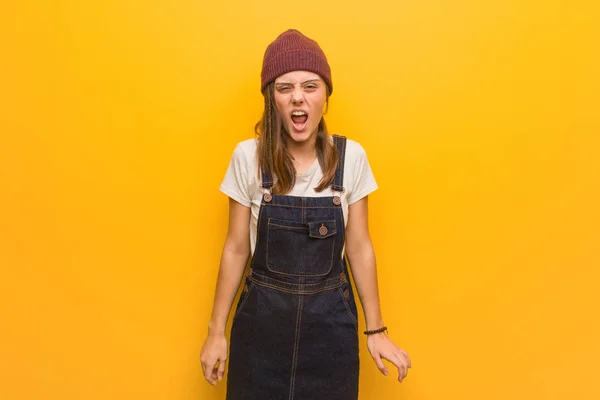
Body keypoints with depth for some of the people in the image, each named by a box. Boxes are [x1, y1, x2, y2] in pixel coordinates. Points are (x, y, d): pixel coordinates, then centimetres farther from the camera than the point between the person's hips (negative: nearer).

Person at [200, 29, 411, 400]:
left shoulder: (351, 157, -9)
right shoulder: (248, 156, -10)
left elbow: (359, 248, -2)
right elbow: (236, 249, -3)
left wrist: (376, 329, 2)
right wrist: (217, 331, 1)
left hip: (331, 318, 1)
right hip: (262, 317, 0)